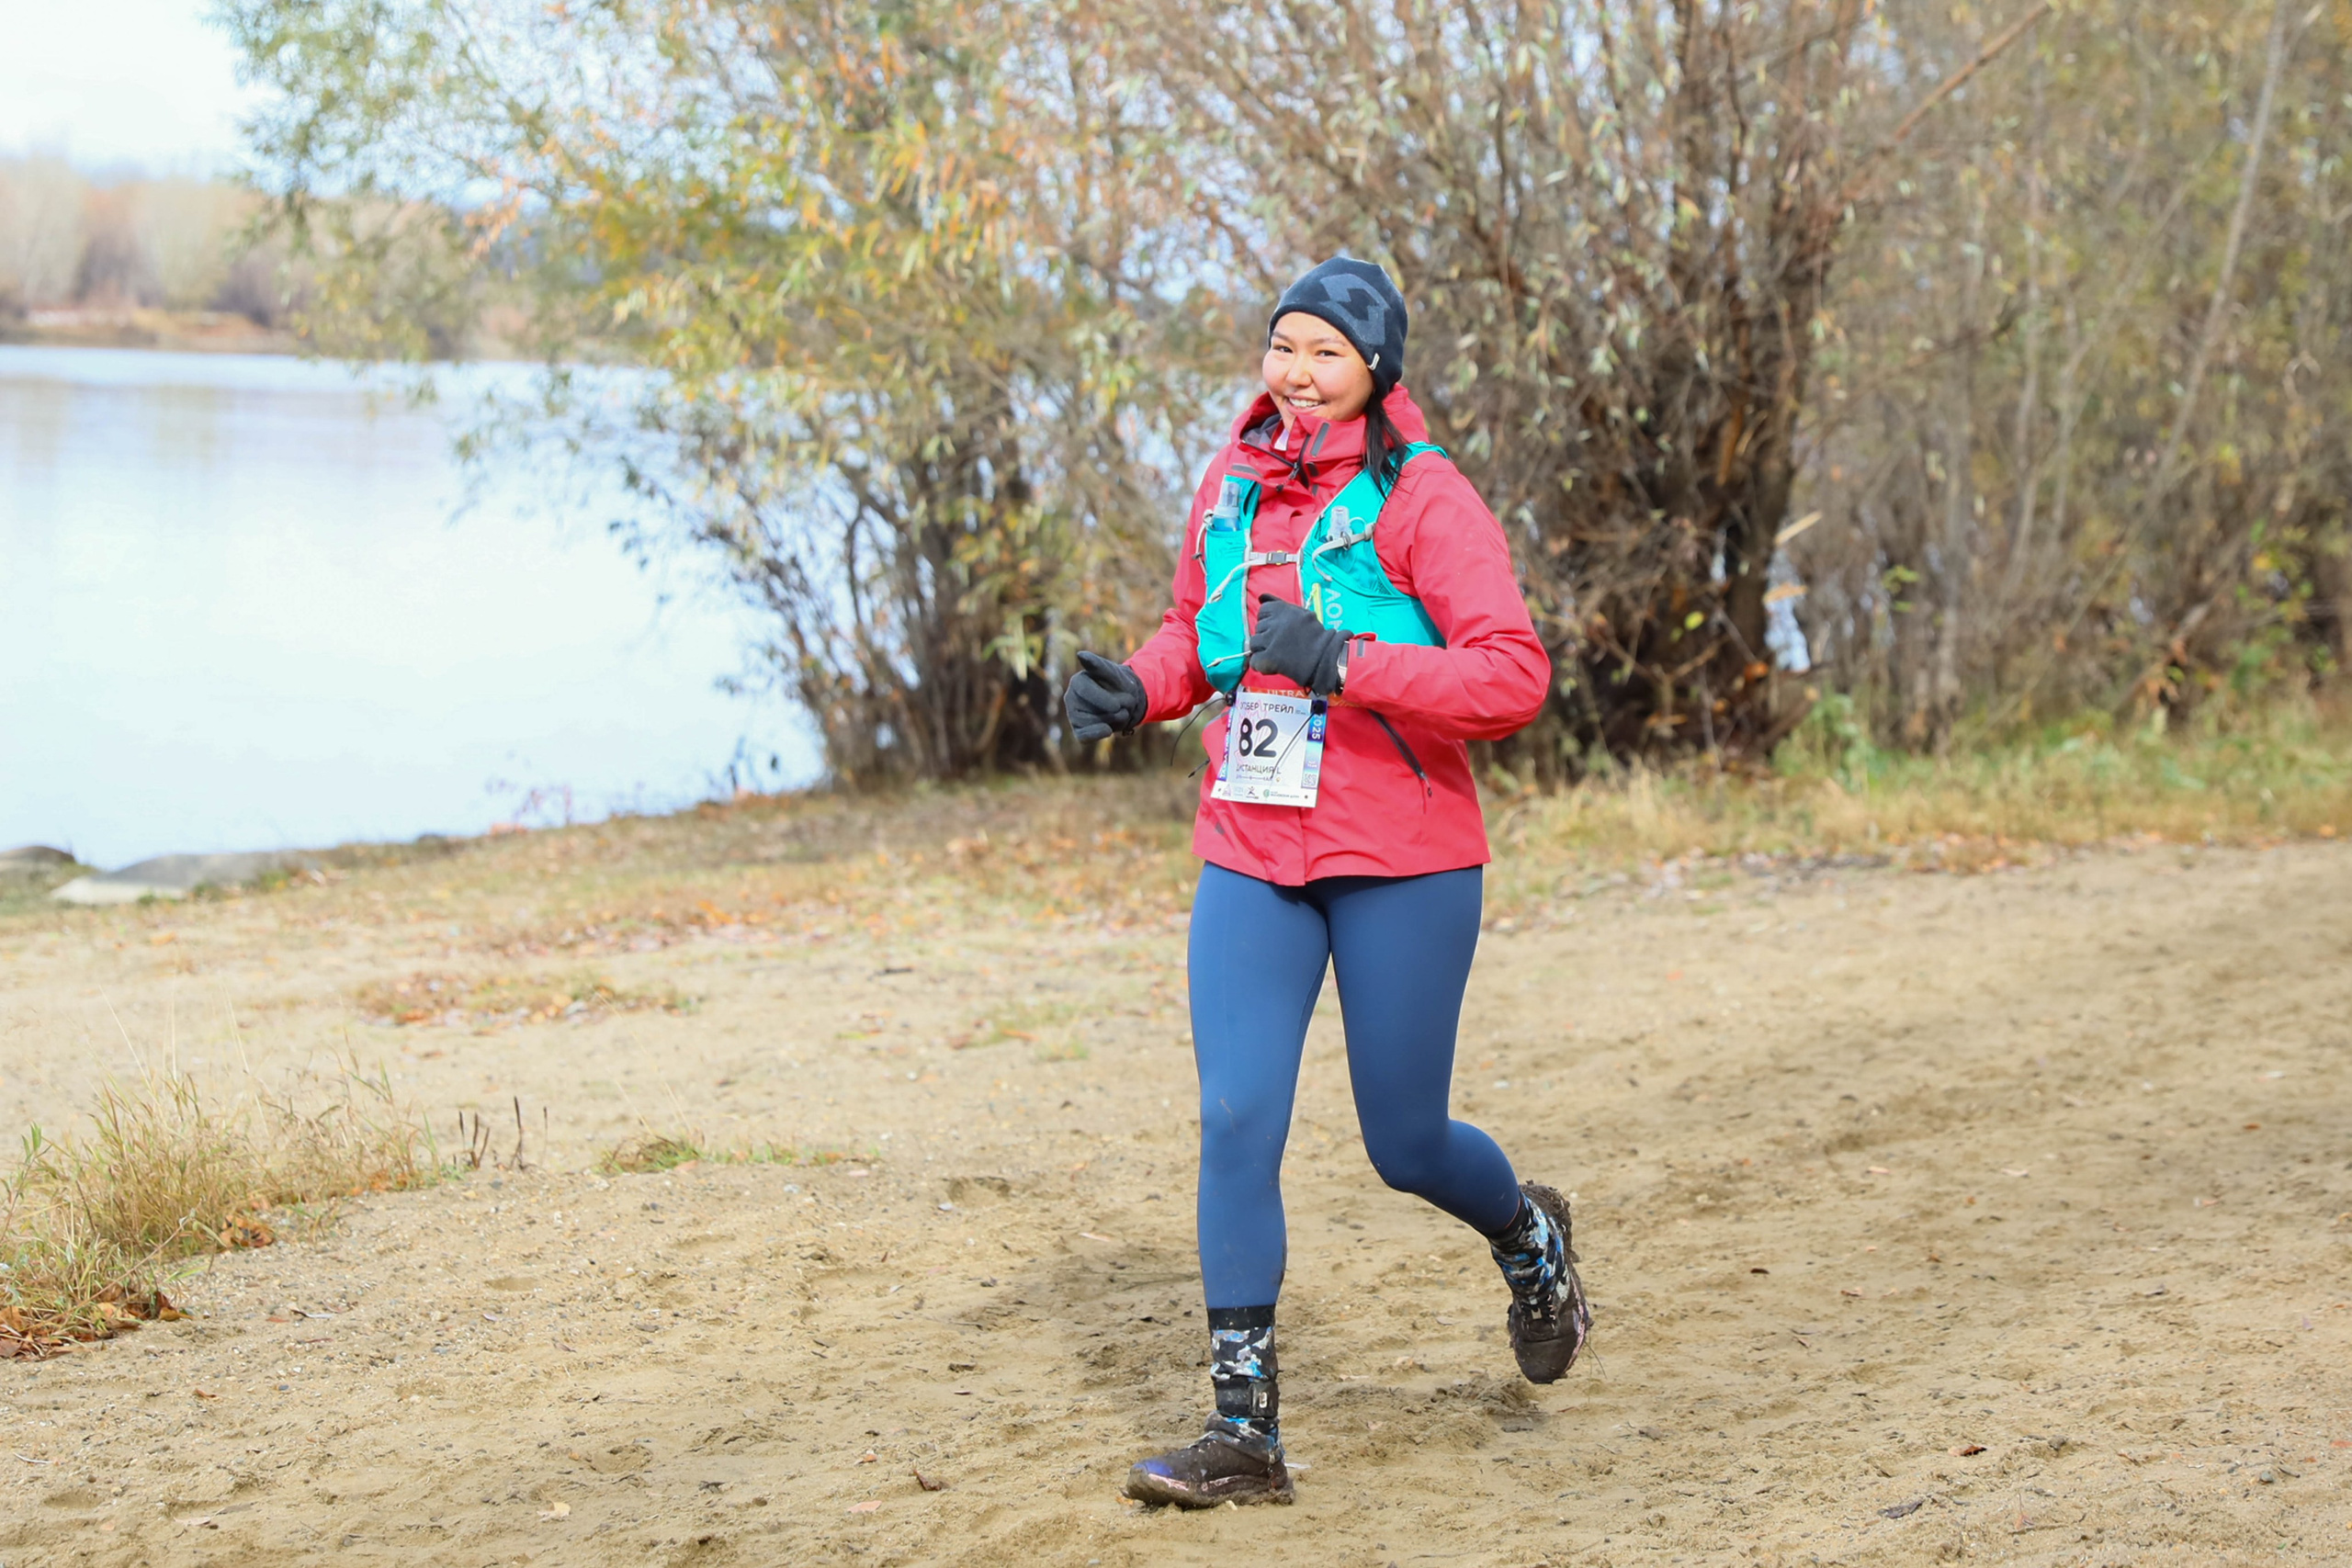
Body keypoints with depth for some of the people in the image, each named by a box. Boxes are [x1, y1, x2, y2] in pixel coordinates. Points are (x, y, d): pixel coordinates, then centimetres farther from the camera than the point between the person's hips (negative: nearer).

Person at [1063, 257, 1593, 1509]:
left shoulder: (1421, 499, -11)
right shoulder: (1230, 486, 7)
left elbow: (1513, 677, -18)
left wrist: (1351, 665, -28)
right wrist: (1140, 689, 1)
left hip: (1402, 864, -4)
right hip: (1249, 857, 4)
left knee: (1405, 1146, 5)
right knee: (1235, 1124, -7)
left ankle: (1530, 1240, 41)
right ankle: (1244, 1434, -1)